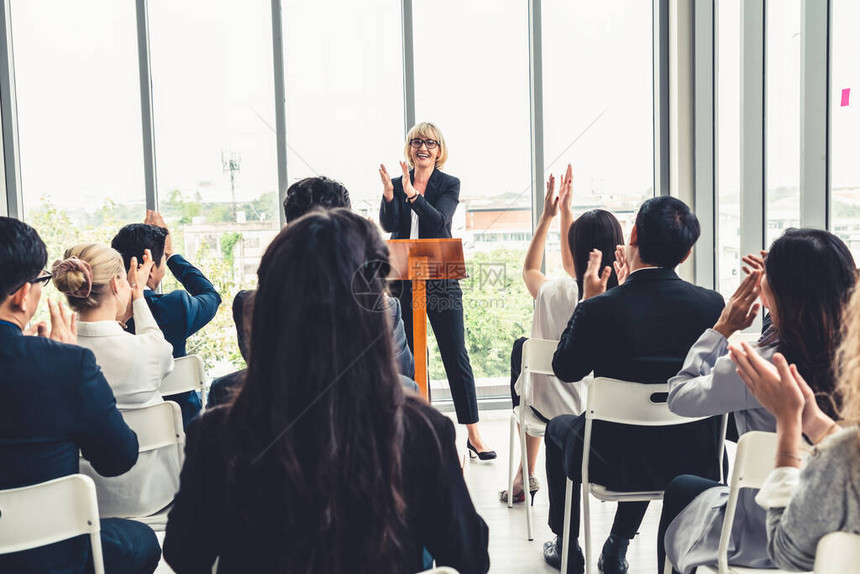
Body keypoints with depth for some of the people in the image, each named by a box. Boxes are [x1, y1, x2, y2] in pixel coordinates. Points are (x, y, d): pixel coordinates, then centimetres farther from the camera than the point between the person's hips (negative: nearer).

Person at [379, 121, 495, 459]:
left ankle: (473, 434, 1)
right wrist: (389, 195, -23)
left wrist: (412, 193, -26)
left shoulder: (450, 184, 2)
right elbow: (387, 225, -5)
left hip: (441, 279, -2)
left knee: (456, 356, -3)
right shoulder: (398, 184, 8)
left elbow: (439, 220, -14)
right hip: (403, 279, 3)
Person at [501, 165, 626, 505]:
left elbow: (528, 269, 3)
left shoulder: (558, 293, -23)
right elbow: (573, 267, 6)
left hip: (557, 409, -4)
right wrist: (566, 209, 11)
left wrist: (548, 215, 9)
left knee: (521, 347, 28)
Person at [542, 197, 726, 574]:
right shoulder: (713, 304, -13)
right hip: (694, 462, 4)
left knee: (558, 428, 30)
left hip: (617, 465, -3)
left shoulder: (598, 309, -22)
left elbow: (565, 370, -3)